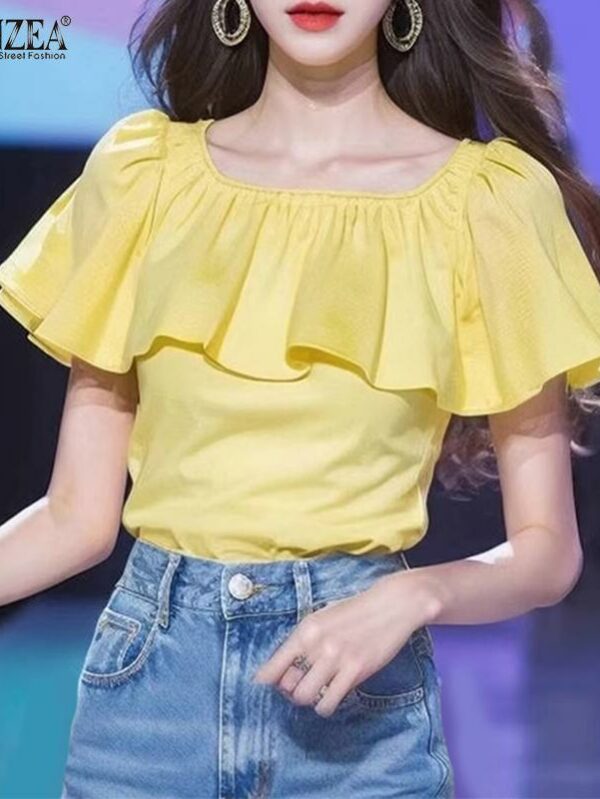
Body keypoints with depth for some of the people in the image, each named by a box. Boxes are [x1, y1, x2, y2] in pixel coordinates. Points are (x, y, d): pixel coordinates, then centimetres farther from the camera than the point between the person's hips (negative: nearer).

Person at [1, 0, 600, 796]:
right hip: (148, 679, 2)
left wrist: (411, 597, -19)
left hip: (363, 711, -1)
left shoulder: (491, 198, -5)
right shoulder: (141, 171, 1)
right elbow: (77, 515, 3)